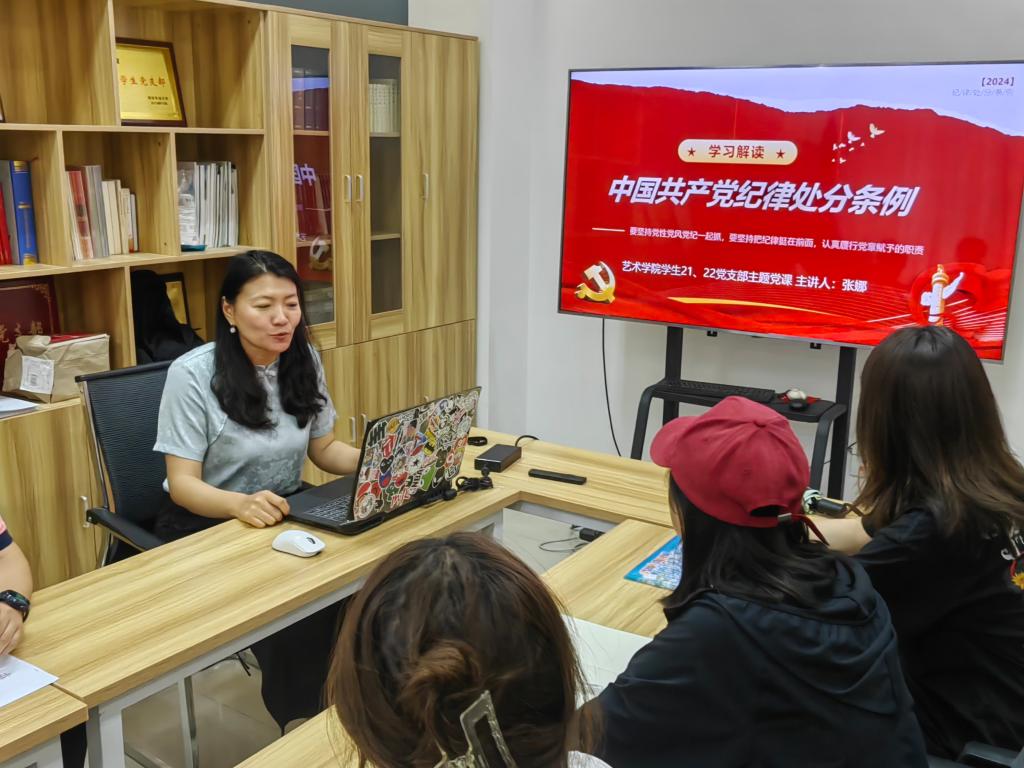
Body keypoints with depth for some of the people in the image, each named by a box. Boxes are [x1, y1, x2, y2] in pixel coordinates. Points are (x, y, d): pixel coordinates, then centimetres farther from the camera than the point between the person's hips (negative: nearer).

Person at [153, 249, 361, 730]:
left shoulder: (304, 360, -1)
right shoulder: (193, 374, -16)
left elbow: (324, 449, 9)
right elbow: (182, 484, -16)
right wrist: (241, 505, -37)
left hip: (283, 511, 5)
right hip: (205, 523, -4)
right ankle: (302, 723, -3)